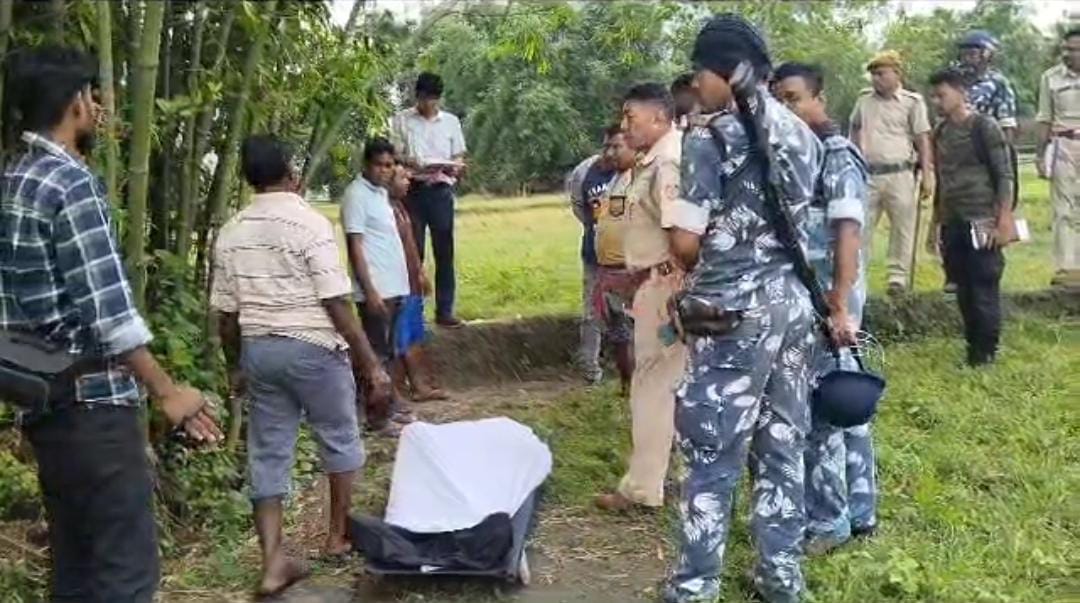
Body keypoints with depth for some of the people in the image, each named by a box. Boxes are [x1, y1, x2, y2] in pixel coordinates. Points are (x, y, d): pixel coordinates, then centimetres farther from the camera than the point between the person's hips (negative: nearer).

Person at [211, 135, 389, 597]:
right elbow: (336, 304, -16)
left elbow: (225, 312, 7)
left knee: (267, 454, 8)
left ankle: (273, 563, 7)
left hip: (258, 349, 5)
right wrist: (370, 363, -12)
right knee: (339, 439, 17)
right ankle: (338, 534, 30)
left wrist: (235, 364, 22)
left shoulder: (231, 232, 4)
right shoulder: (310, 223, -13)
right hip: (312, 348, -5)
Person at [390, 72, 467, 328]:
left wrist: (454, 167, -12)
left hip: (441, 190, 2)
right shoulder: (401, 120, 4)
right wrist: (409, 162, -21)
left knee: (444, 251, 2)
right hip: (412, 190, -2)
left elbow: (459, 157, 12)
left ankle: (444, 310, 7)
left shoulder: (451, 121, 11)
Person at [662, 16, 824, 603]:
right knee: (783, 446, 13)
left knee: (712, 455, 2)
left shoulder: (708, 138, -11)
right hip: (793, 302, 7)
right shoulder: (800, 133, 9)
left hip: (732, 311, -6)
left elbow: (685, 244, -12)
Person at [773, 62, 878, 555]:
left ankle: (827, 522, 9)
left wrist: (840, 306, -26)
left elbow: (848, 233, -19)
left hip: (825, 301, -8)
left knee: (818, 412, -2)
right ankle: (859, 512, 24)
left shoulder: (837, 156, -11)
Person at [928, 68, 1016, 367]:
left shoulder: (985, 128, -7)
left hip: (981, 223, -6)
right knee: (963, 290, 10)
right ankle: (973, 347, 19)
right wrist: (936, 221, 18)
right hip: (952, 224, 6)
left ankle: (986, 353, 6)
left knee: (984, 290, -3)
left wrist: (1004, 221, -16)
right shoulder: (940, 133, 12)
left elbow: (1004, 177, -9)